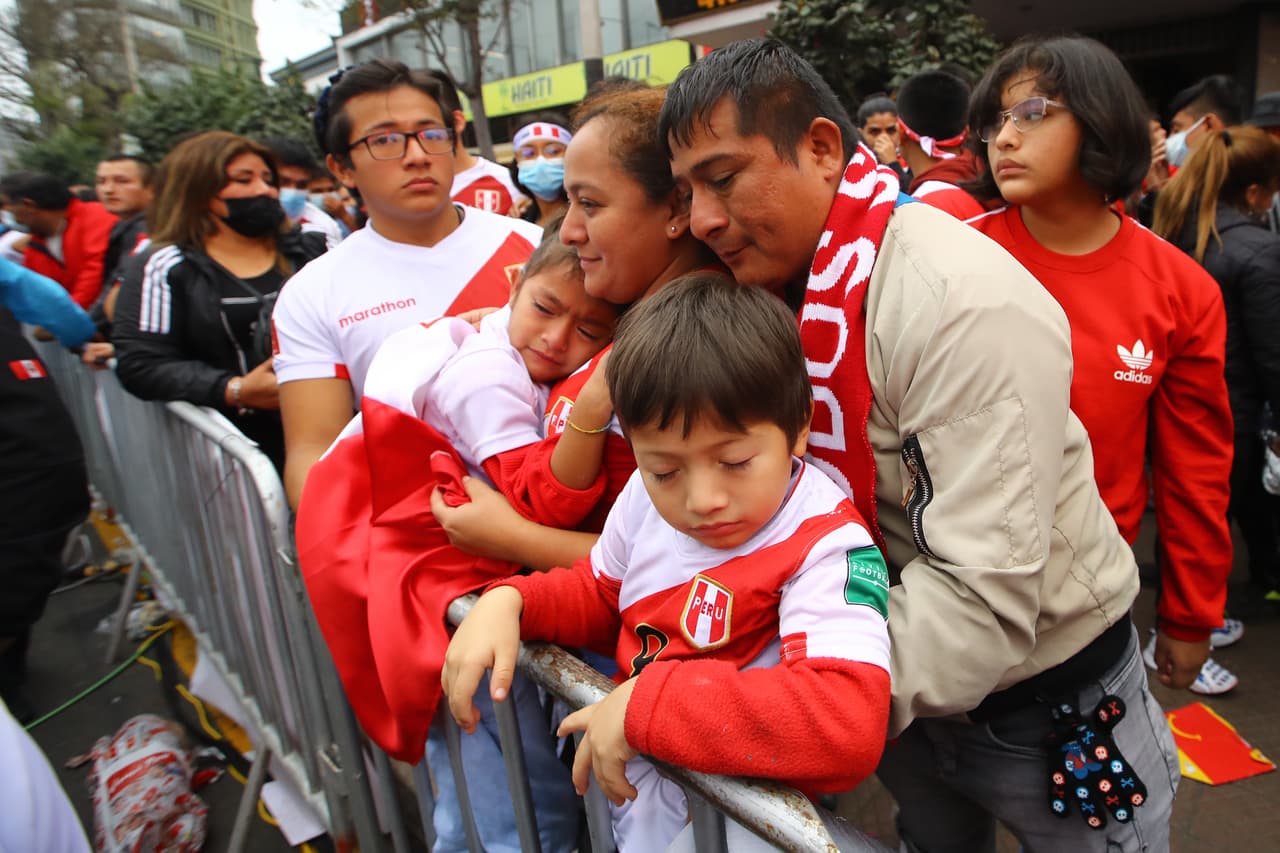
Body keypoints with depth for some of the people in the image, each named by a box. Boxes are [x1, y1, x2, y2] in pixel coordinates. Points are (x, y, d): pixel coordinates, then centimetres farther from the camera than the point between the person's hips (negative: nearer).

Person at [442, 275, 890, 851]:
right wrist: (508, 602, -7)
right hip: (626, 765, 6)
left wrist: (646, 701, -34)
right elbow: (597, 596, 12)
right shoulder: (646, 495, -4)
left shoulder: (826, 546, -23)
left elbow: (850, 725, -36)